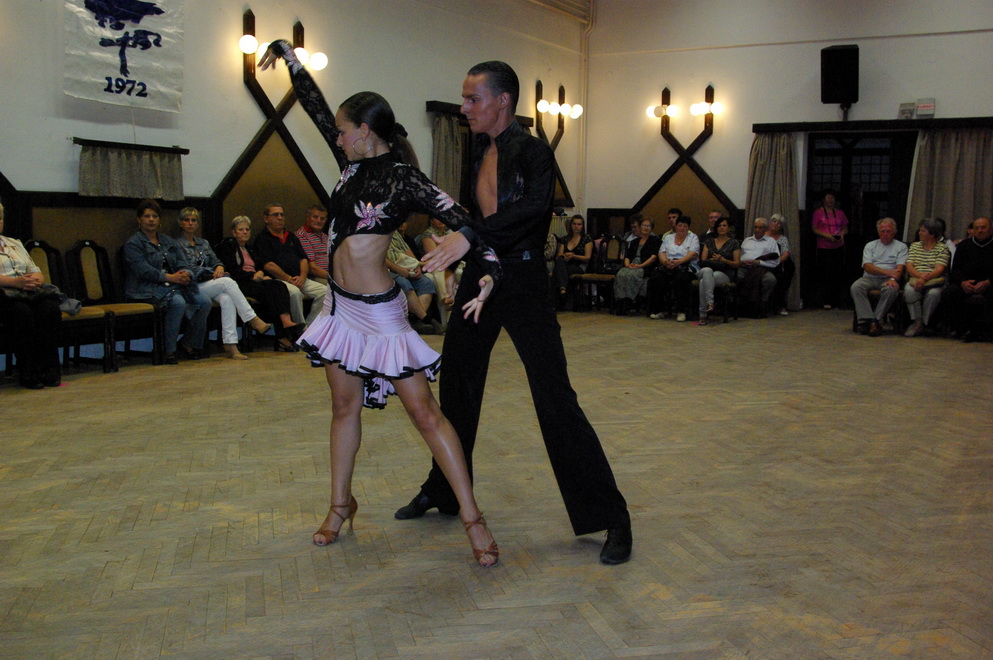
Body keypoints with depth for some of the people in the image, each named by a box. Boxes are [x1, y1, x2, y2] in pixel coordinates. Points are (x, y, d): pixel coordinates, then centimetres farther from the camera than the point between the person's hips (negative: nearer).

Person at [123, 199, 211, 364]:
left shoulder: (169, 242, 22)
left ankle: (190, 343, -2)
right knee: (178, 302, -35)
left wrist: (185, 274, -14)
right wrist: (170, 277, -22)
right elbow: (143, 270, -12)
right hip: (148, 290, -6)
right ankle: (168, 350, -24)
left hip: (174, 285, 6)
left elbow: (184, 264, 12)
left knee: (204, 301, -19)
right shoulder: (133, 244, 2)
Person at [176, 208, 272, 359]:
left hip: (211, 285, 5)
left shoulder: (204, 243, 24)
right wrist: (211, 274, -10)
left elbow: (215, 260, 17)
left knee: (227, 299, -30)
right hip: (194, 287, -5)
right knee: (228, 282, -30)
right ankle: (253, 320, -30)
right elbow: (188, 270, -7)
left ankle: (230, 345, -40)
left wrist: (219, 267, -8)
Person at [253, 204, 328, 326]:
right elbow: (268, 265, -7)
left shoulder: (291, 237, 25)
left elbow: (304, 259, 18)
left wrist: (303, 276, -3)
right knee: (294, 292, -37)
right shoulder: (262, 239, 5)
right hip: (278, 280, -6)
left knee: (324, 291, -16)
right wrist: (289, 279, -12)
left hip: (300, 279, 6)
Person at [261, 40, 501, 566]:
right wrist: (287, 53, 22)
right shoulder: (353, 165, 6)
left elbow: (458, 219, -22)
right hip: (341, 304, 8)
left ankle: (472, 518, -3)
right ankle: (341, 505, 30)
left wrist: (487, 271, -36)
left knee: (424, 412, -7)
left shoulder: (403, 178, -14)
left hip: (379, 310, -8)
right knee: (345, 406, 16)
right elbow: (316, 106, 15)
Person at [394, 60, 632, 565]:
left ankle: (611, 518, -1)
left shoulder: (533, 153, -12)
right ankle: (442, 492, 36)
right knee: (456, 387, 16)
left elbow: (534, 207, -32)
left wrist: (470, 236, -41)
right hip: (478, 277, 8)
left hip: (522, 282, -8)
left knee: (555, 400, -10)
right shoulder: (479, 152, 12)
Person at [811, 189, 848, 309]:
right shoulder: (818, 212, 5)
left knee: (837, 274, 0)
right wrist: (826, 235, -15)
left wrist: (842, 233, -4)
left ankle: (836, 301, 6)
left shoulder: (840, 213, 15)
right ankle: (826, 301, -3)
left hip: (838, 247, 3)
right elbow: (814, 229, -1)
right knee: (825, 274, -7)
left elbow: (845, 228, 18)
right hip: (824, 247, -3)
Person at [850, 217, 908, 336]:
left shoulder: (901, 246, 14)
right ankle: (866, 319, -35)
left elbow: (900, 268, 0)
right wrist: (887, 272, -12)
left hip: (887, 280, -2)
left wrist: (893, 279, -23)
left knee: (891, 290, -37)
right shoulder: (870, 245, 18)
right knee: (856, 287, -30)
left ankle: (876, 320, -30)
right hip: (870, 278, 2)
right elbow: (867, 266, 2)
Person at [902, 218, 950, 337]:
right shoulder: (914, 245, 17)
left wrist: (925, 279, -26)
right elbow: (909, 267, 5)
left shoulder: (942, 248, 6)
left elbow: (939, 270, -8)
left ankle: (923, 322, -17)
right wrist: (921, 275, -16)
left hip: (934, 283, -2)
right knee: (909, 290, -33)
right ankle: (918, 321, -22)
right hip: (916, 280, 2)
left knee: (934, 293, -36)